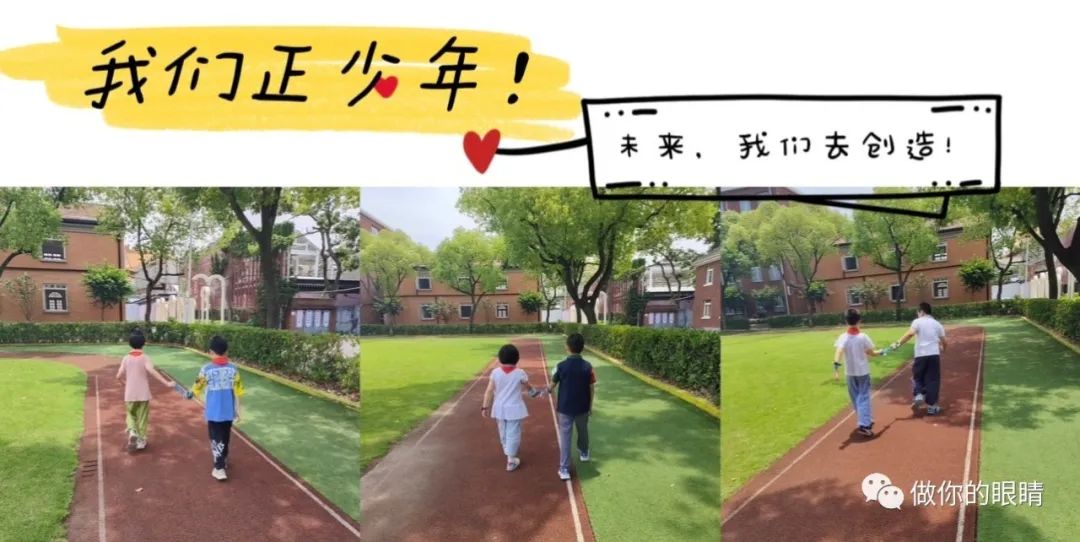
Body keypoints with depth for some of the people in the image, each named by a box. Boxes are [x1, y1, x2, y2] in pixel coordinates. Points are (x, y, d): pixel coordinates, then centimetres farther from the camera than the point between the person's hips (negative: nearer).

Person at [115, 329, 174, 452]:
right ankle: (141, 441, 17)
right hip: (143, 394, -2)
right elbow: (153, 372, -24)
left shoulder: (126, 358, -1)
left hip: (130, 394, 2)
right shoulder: (144, 358, -10)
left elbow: (119, 376, 0)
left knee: (131, 414, 22)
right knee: (142, 417, 12)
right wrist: (167, 383, -28)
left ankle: (132, 432, -3)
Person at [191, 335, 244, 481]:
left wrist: (190, 393, 22)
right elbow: (238, 392, -3)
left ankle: (219, 469, 0)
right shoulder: (233, 369, -6)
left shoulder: (206, 369, -12)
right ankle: (223, 461, 38)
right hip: (228, 412, 3)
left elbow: (197, 389, -1)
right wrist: (238, 411, 7)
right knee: (225, 438, 21)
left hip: (213, 412, -3)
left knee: (216, 440, 4)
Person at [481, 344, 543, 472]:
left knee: (503, 433, 20)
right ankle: (511, 461, 9)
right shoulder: (520, 373, -12)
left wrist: (485, 407, 0)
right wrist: (533, 391, 27)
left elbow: (489, 391, -8)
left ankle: (508, 454, 41)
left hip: (500, 408, 3)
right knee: (513, 434, 5)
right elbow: (527, 387, 5)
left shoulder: (495, 372, -8)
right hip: (514, 409, -3)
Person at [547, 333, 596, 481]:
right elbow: (592, 388, -4)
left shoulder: (561, 366, -15)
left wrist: (548, 390, 20)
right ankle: (583, 453, 51)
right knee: (583, 431, 26)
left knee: (565, 436, 1)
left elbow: (553, 385, -4)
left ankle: (564, 469, -3)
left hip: (565, 407, -2)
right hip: (582, 407, 2)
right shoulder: (588, 366, -10)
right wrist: (590, 405, 10)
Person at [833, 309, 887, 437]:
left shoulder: (843, 337, -9)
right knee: (863, 397, -1)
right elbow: (871, 353, -3)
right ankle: (864, 424, -12)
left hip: (850, 372, 2)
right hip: (863, 371, -2)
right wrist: (880, 352, 18)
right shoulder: (863, 336, -10)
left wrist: (836, 362, -40)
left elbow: (839, 350, -27)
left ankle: (865, 420, 31)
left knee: (856, 398, 16)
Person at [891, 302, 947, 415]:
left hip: (920, 355, -2)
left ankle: (919, 395, -9)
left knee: (917, 377, 15)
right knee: (932, 380, 7)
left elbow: (910, 334, -19)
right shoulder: (937, 323, 11)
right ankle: (931, 406, 7)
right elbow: (943, 341, 13)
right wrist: (943, 349, 34)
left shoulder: (917, 322, 0)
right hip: (934, 354, 2)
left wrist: (898, 343, -20)